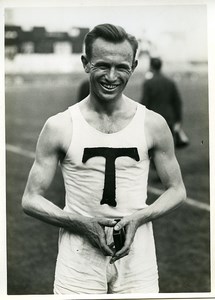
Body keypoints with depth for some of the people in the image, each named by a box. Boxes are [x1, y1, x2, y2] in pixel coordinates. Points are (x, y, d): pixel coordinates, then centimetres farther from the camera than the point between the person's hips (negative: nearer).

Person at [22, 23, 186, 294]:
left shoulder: (153, 125, 1)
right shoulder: (59, 127, -3)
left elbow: (177, 191, 8)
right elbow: (30, 200, -1)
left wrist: (139, 218, -10)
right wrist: (82, 223, -15)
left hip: (137, 262, 1)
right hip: (79, 265, -1)